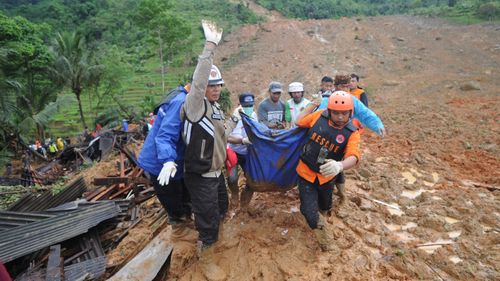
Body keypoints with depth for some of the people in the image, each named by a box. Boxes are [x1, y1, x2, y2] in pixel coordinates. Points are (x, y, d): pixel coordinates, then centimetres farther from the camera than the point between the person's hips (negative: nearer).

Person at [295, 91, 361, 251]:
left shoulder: (351, 133, -16)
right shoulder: (319, 116, -13)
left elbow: (353, 156, -33)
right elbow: (299, 122, 5)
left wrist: (339, 165, -55)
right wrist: (314, 103, 4)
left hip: (326, 177, 1)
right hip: (306, 173, -1)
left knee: (325, 207, 27)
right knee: (309, 213, -14)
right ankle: (322, 230, 18)